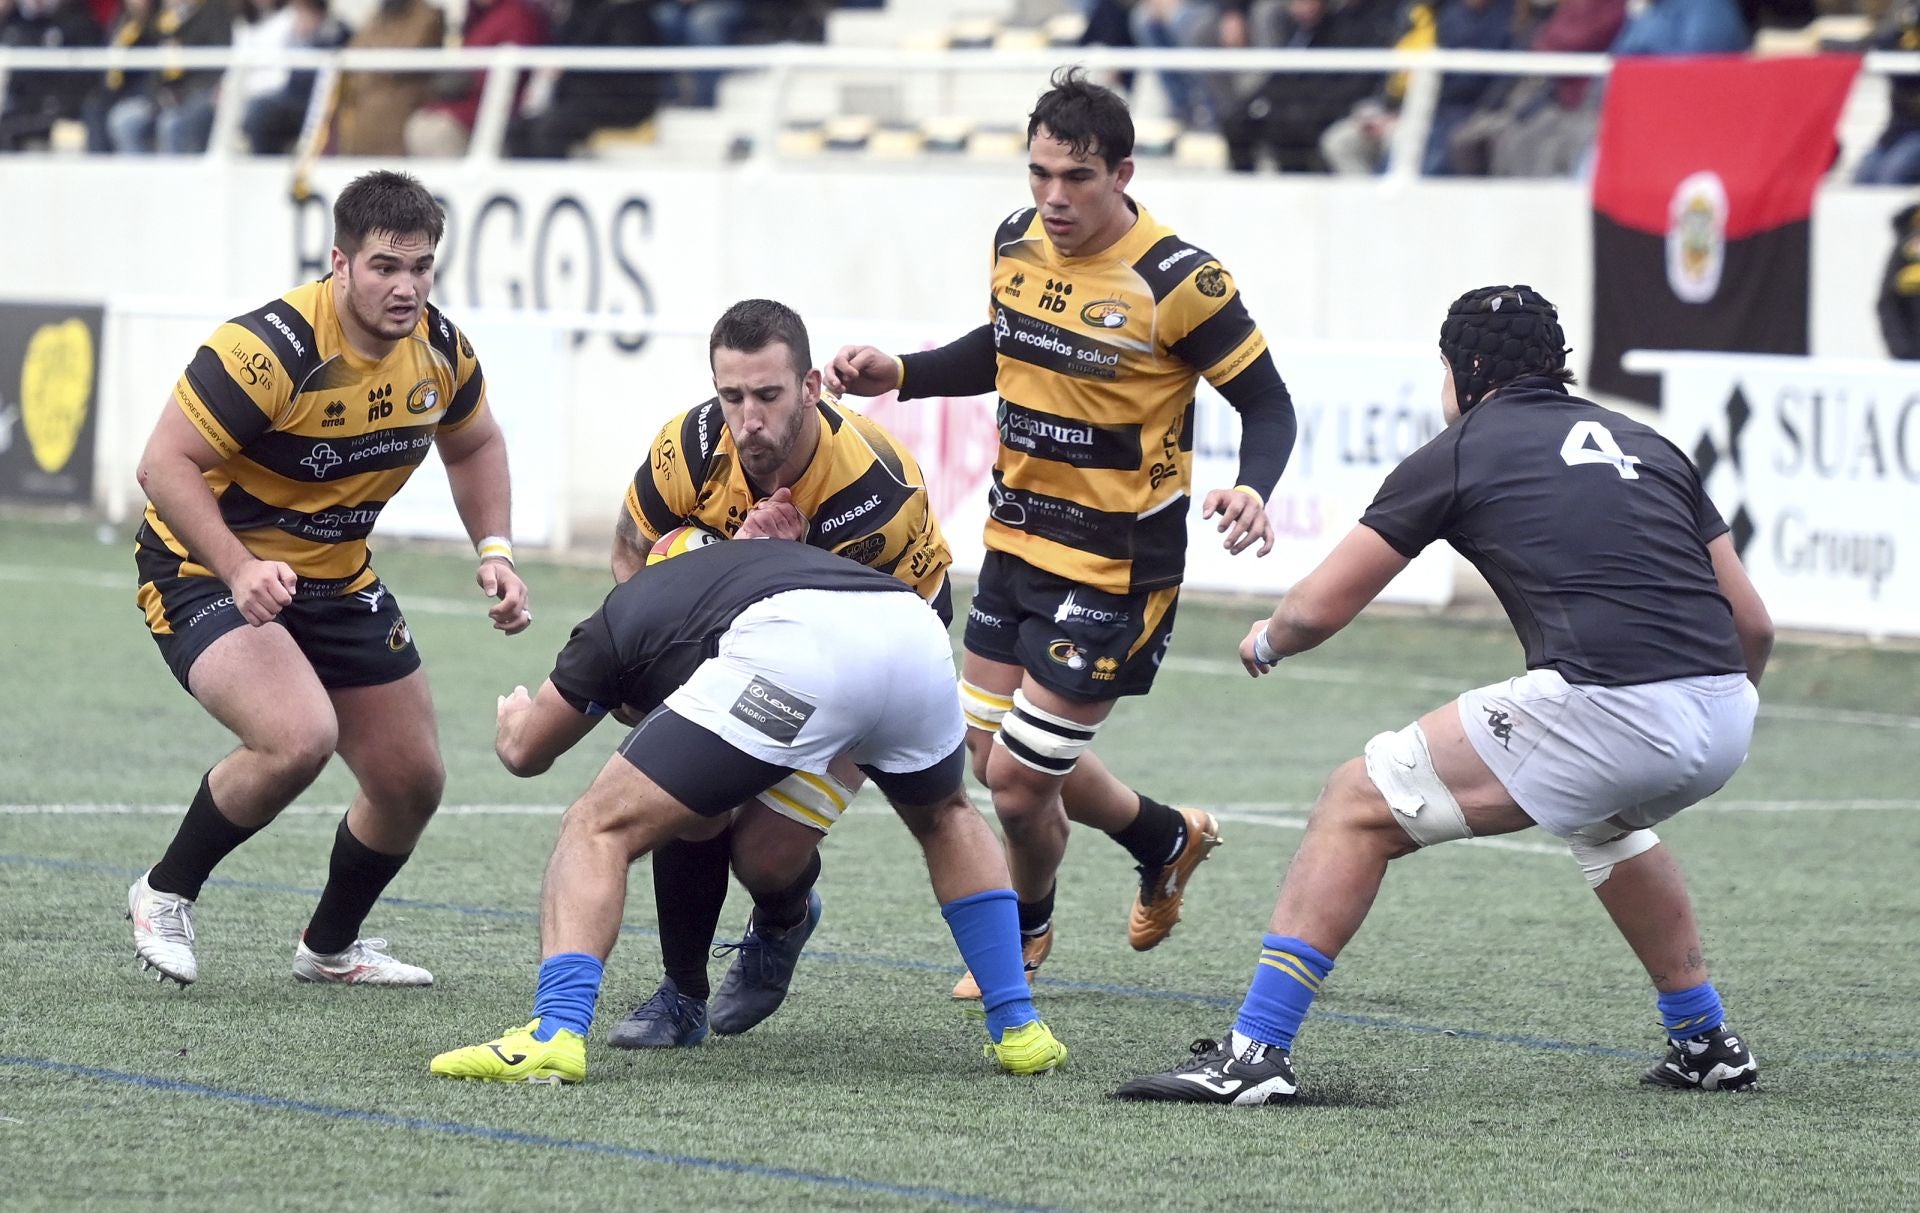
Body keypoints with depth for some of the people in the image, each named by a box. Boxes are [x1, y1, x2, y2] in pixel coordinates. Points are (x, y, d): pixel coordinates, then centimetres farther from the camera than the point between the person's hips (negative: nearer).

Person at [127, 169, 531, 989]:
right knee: (300, 738, -31)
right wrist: (240, 570, -39)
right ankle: (165, 895, -7)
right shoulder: (271, 350, -29)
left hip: (338, 582, 7)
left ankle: (332, 946, 35)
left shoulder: (438, 348, -7)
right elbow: (164, 464, -28)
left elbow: (472, 444, 14)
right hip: (208, 570, -7)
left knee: (413, 782, 9)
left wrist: (493, 549, -1)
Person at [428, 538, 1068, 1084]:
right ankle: (1018, 1028, 31)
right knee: (945, 818, 37)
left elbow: (524, 753, 39)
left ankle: (556, 1032, -13)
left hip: (792, 656, -5)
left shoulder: (619, 616, 32)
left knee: (597, 830, 6)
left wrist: (515, 714, 63)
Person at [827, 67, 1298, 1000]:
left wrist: (1251, 492, -33)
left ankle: (1024, 931, 28)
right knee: (996, 758, 14)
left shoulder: (1174, 282, -20)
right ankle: (1167, 838, 40)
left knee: (1018, 783, -5)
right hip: (1018, 543, 7)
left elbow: (1267, 404, -13)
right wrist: (897, 375, 4)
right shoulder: (1016, 242, 0)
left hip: (1116, 570, -7)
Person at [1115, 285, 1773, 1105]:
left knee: (1359, 806, 6)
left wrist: (1266, 640, 37)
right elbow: (1752, 626, 22)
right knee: (1605, 816, 41)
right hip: (1725, 716, 6)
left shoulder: (1462, 451, 10)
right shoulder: (1645, 445, 24)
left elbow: (1318, 609, 14)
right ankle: (1706, 1045, 44)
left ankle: (1255, 1051, -3)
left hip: (1601, 712, -6)